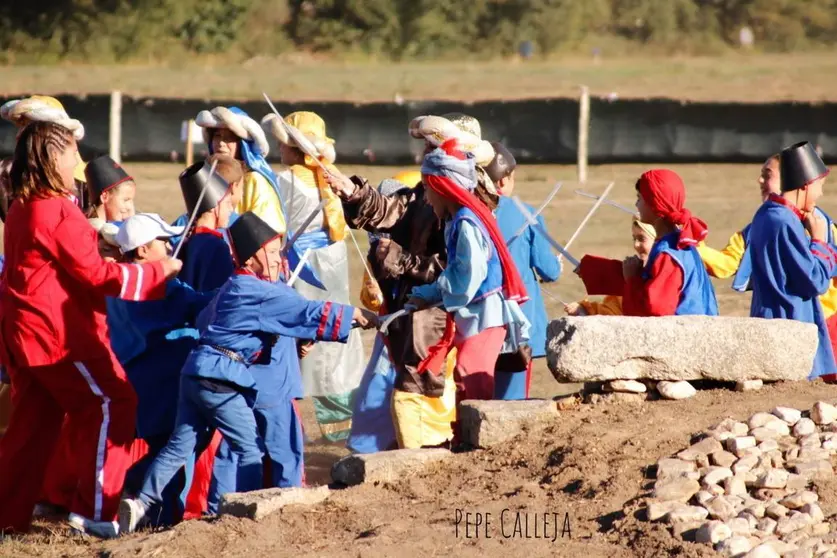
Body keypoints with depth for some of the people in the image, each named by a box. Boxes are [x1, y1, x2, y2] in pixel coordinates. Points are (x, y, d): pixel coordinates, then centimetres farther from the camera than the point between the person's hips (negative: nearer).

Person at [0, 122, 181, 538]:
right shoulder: (58, 211, -16)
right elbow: (94, 274, -15)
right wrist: (158, 272, -8)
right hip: (59, 331, -9)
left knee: (34, 420, 13)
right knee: (111, 404, -3)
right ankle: (94, 509, -5)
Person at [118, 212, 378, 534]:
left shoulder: (234, 288, 18)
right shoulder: (259, 292, -10)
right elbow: (307, 314, -12)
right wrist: (354, 316, -4)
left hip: (195, 372, 9)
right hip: (220, 379, -9)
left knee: (180, 446, 9)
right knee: (249, 449, 0)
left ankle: (141, 503, 4)